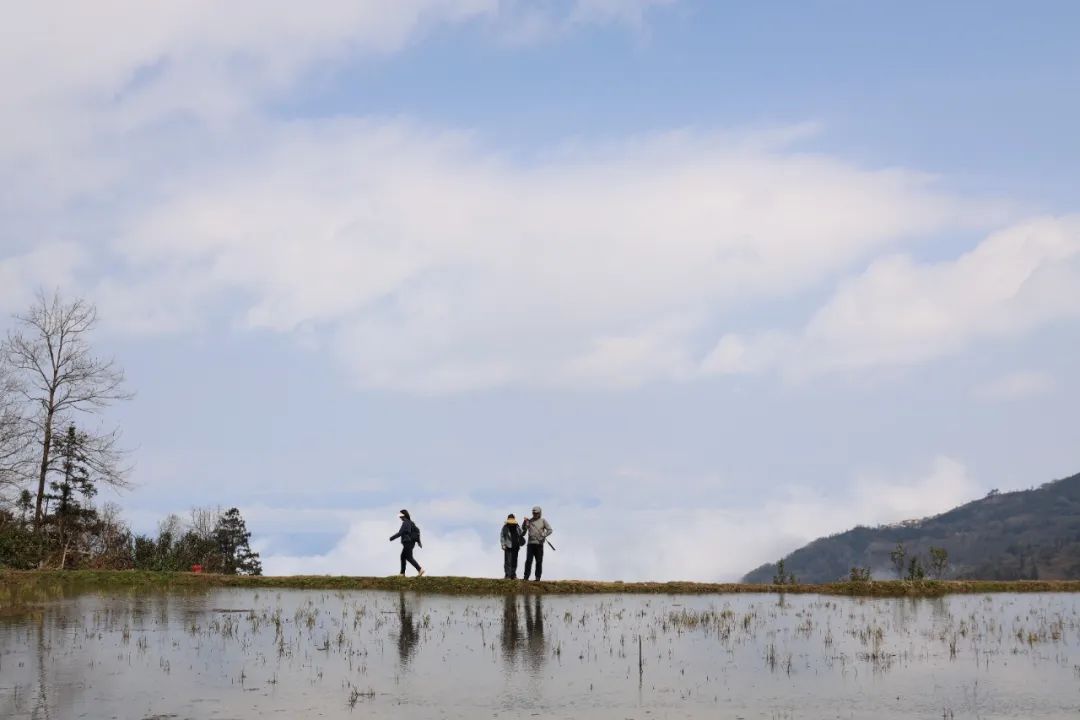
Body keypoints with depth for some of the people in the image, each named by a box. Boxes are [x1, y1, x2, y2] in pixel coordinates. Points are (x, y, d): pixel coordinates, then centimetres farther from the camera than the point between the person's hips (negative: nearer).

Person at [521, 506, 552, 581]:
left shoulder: (543, 521, 5)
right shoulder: (529, 521, 11)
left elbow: (550, 530, 1)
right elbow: (524, 530, 9)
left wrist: (543, 536, -13)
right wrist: (525, 523, -9)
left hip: (539, 544, -1)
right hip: (531, 543, 1)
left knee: (539, 562, 1)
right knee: (528, 561, -4)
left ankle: (538, 577, 5)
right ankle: (526, 577, -3)